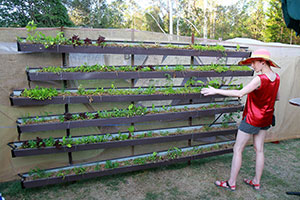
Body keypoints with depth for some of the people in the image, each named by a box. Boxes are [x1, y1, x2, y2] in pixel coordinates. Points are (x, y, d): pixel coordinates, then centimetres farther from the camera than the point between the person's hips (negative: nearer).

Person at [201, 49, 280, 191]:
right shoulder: (276, 78, 2)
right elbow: (277, 97, 14)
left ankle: (231, 183, 13)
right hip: (265, 120, 8)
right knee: (259, 150, 17)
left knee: (237, 150, 3)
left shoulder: (259, 79, -24)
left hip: (252, 119, -8)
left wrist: (216, 91, -30)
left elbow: (239, 93, -32)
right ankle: (256, 182, 30)